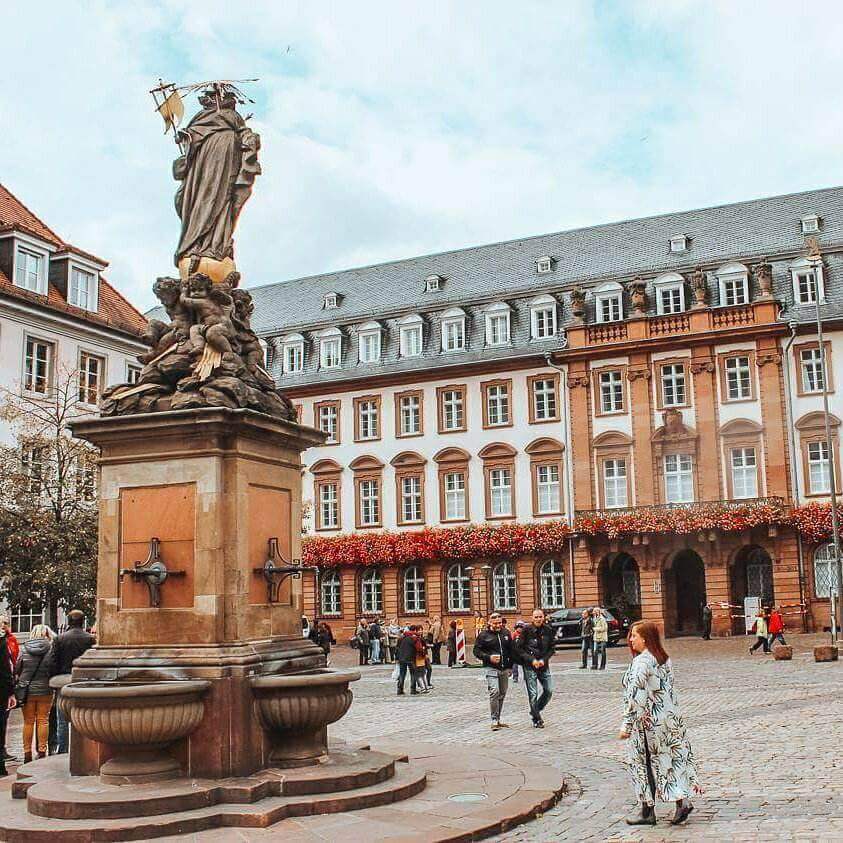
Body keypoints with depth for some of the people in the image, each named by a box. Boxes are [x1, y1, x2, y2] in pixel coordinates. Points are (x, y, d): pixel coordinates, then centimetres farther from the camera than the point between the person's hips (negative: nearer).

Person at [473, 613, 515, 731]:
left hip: (505, 669, 5)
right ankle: (494, 720, -11)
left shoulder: (506, 633, 10)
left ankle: (498, 719, 21)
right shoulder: (484, 635, -4)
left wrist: (510, 666, 14)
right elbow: (476, 651, -3)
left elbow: (511, 650, 18)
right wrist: (489, 657, -16)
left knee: (502, 694, 10)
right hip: (491, 668, -5)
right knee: (494, 692, -16)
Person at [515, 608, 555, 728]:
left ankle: (535, 711, 26)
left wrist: (544, 660, -7)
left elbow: (551, 648, 9)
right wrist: (532, 660, -13)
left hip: (544, 664, 4)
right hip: (529, 666, -4)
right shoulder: (526, 630, -8)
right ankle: (536, 720, 8)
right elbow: (519, 649, -5)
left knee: (549, 691, 4)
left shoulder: (548, 630, 1)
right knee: (533, 694, -4)